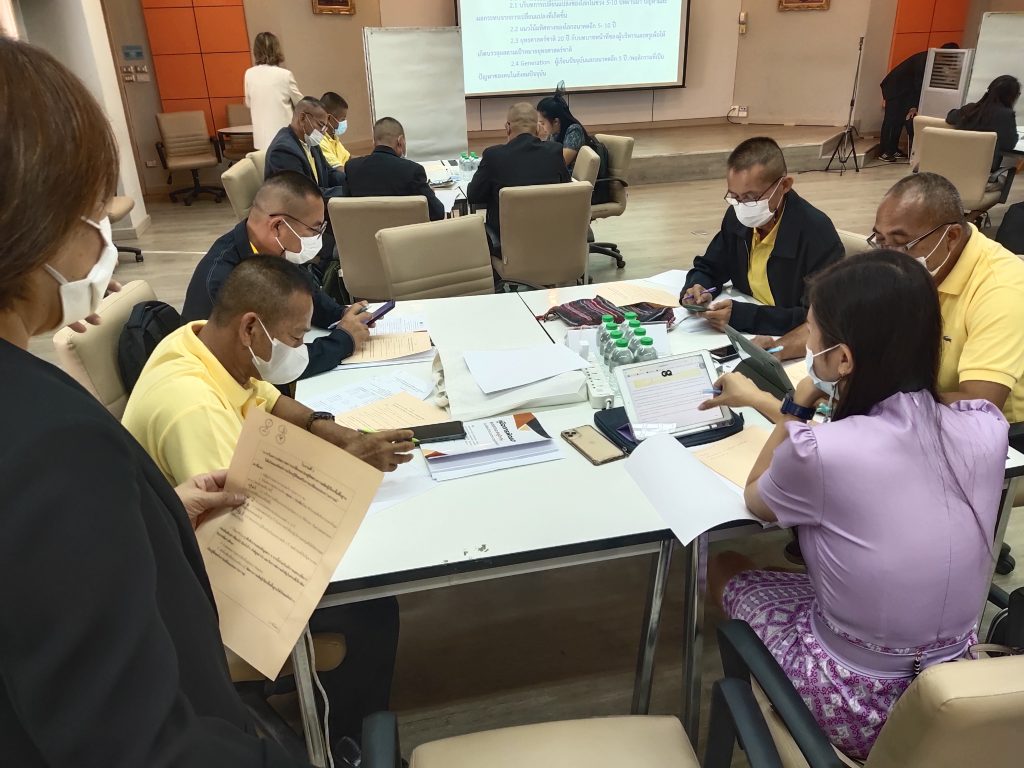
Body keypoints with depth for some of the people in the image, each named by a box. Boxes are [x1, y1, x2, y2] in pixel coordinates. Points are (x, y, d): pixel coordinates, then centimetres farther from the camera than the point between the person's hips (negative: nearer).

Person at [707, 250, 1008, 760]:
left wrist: (799, 406, -5)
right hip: (954, 688, 5)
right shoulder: (986, 427, -13)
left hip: (856, 708, -5)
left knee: (724, 568, 19)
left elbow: (756, 500, -6)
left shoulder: (819, 452, -30)